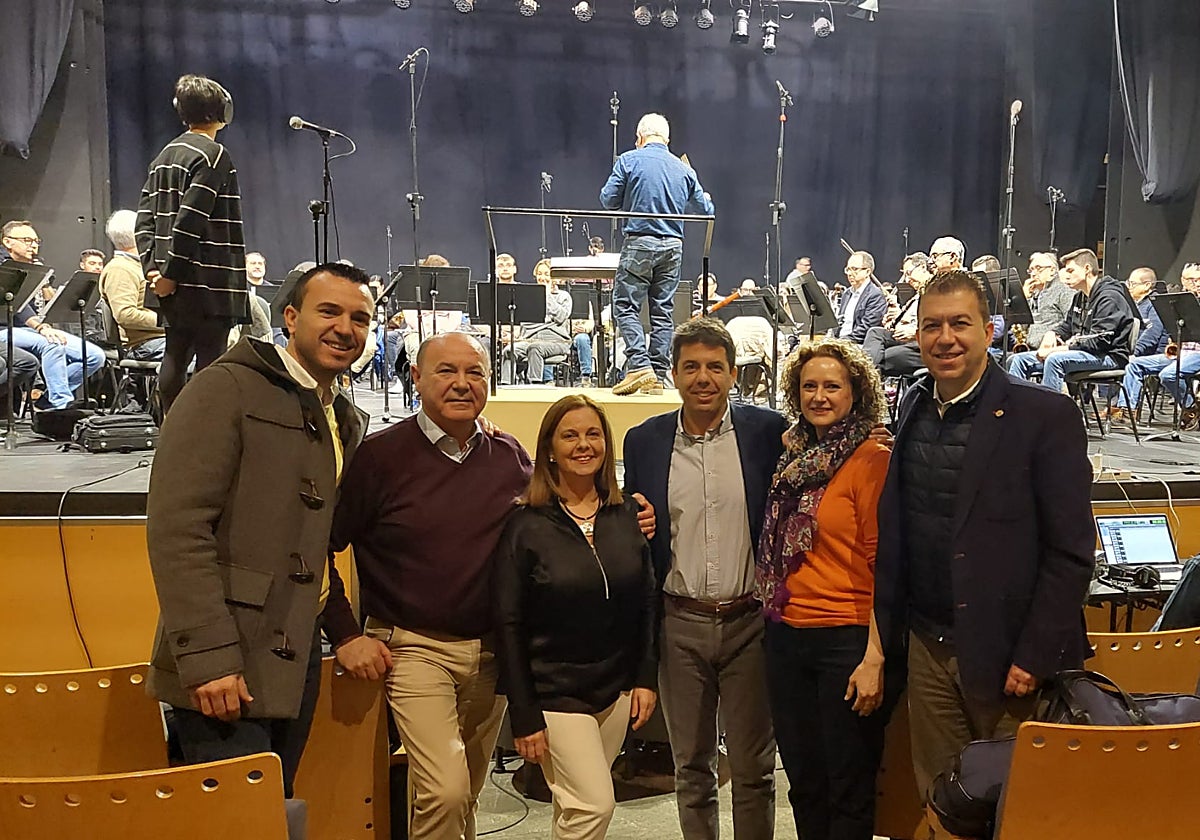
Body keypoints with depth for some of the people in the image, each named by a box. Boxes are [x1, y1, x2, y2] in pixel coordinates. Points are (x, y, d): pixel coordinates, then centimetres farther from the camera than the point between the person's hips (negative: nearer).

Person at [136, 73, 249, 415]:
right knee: (210, 358, -5)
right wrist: (170, 273, -14)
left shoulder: (165, 155, 16)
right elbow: (190, 219, -19)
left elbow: (145, 217, 11)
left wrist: (152, 266, 6)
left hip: (173, 284, 9)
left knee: (175, 355, 13)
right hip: (209, 281, -8)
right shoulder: (213, 155, -10)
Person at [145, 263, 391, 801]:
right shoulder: (227, 389, -9)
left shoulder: (348, 421, 14)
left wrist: (344, 633, 9)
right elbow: (176, 526, -18)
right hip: (222, 672, -7)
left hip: (296, 664, 8)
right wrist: (208, 657, -22)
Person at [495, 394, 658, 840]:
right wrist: (524, 717, -11)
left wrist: (646, 677, 3)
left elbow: (647, 601, 8)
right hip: (556, 694, -4)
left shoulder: (626, 515, 1)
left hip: (616, 689, 4)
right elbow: (508, 625, -11)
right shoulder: (525, 526, -12)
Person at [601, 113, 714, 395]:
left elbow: (608, 200, -1)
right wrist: (706, 199, 38)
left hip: (640, 243, -4)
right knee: (662, 312, 7)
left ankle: (639, 366, -14)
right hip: (673, 247, 4)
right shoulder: (684, 169, 11)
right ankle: (658, 375, 7)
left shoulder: (628, 161, -1)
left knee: (626, 307, 0)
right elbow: (705, 209, 15)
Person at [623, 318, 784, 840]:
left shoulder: (768, 431, -3)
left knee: (754, 767, 11)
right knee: (690, 766, 16)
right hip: (679, 625, 2)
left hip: (750, 621, -1)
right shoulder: (644, 440, 3)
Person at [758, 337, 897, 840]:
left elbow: (885, 565, -12)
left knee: (849, 789, 9)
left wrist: (874, 658, -16)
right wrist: (772, 614, 9)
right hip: (786, 636, 6)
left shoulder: (872, 460, -9)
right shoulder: (794, 457, 9)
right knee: (804, 783, 17)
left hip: (847, 640, -6)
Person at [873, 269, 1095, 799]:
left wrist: (1034, 656, -14)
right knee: (939, 800, 16)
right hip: (928, 650, 5)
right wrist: (888, 629, 7)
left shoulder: (1046, 416, -11)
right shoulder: (913, 408, 5)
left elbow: (1072, 552, -12)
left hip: (1009, 655, -4)